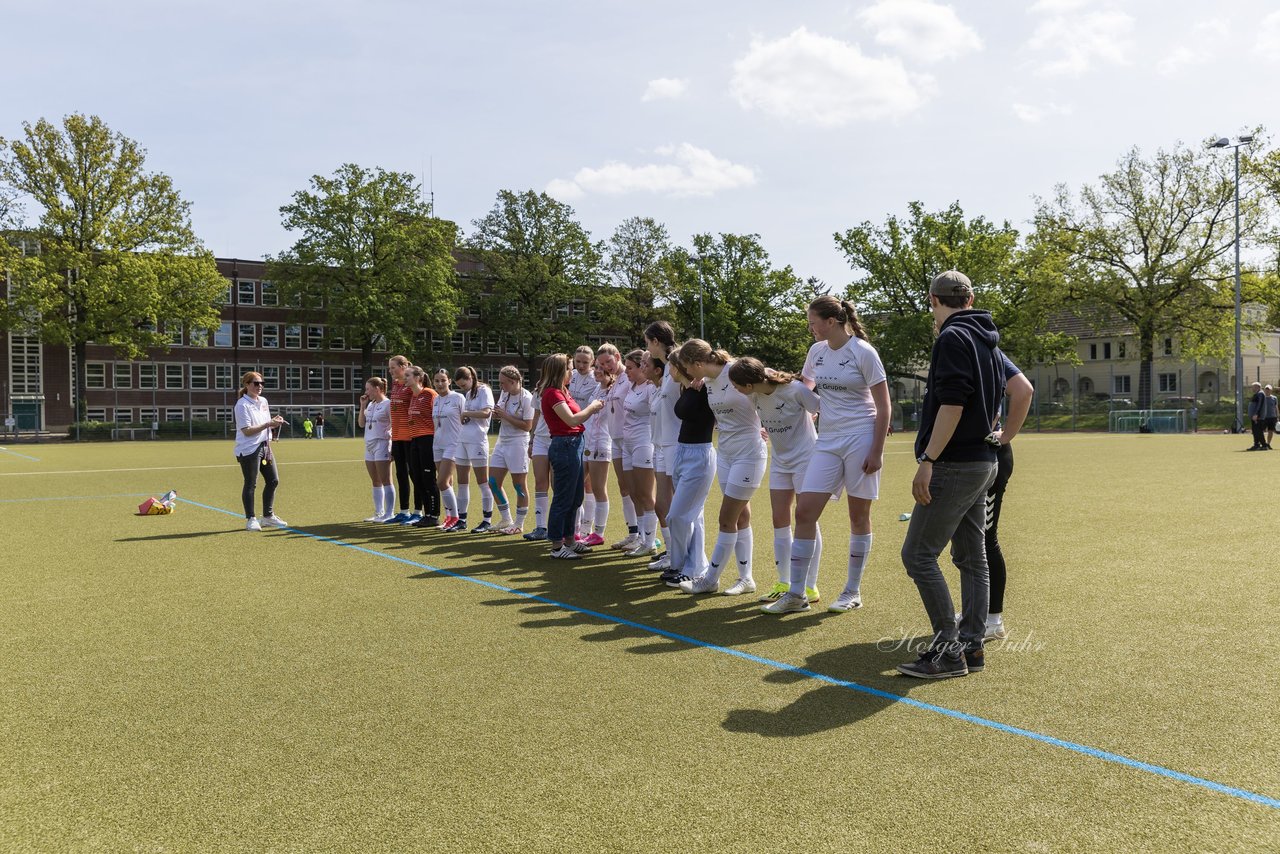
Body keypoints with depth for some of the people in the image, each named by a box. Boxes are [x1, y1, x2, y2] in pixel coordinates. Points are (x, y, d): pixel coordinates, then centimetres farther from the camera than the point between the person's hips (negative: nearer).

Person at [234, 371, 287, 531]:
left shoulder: (263, 401, 12)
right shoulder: (242, 405, -13)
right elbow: (246, 431, -18)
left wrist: (275, 422, -1)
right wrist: (268, 424, -22)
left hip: (265, 446, 8)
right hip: (249, 450, -8)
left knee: (273, 480, 10)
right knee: (251, 484, -2)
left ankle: (268, 516, 23)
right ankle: (250, 520, 8)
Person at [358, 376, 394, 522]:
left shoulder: (388, 404, -9)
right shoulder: (370, 404, 15)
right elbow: (361, 424, 19)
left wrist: (392, 448, -17)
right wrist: (362, 406, 8)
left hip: (382, 444, -8)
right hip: (369, 445, 8)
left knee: (385, 481, -5)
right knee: (375, 482, 10)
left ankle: (389, 513, -2)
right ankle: (379, 513, 16)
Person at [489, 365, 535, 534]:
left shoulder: (526, 398, -15)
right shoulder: (504, 394, 6)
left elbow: (527, 426, -18)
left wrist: (505, 416, -20)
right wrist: (497, 414, -4)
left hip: (518, 444, -8)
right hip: (502, 442, 8)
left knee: (519, 486, 2)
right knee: (493, 482, 7)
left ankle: (519, 524, 15)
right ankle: (506, 520, 22)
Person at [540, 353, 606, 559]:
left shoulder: (562, 392, 16)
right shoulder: (552, 393, -14)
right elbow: (572, 420, -20)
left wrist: (592, 409, 6)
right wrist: (591, 407, -7)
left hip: (573, 445, 10)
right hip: (564, 446, -10)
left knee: (574, 498, 17)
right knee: (563, 499, -3)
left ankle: (569, 540, 27)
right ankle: (556, 547, 5)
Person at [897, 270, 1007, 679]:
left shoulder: (953, 337, -12)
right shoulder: (988, 343, 17)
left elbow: (952, 404, -22)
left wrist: (927, 461, -22)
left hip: (955, 465, -10)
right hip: (983, 462, 10)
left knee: (918, 554, -7)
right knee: (971, 557, 12)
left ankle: (949, 649, -4)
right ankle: (971, 646, 17)